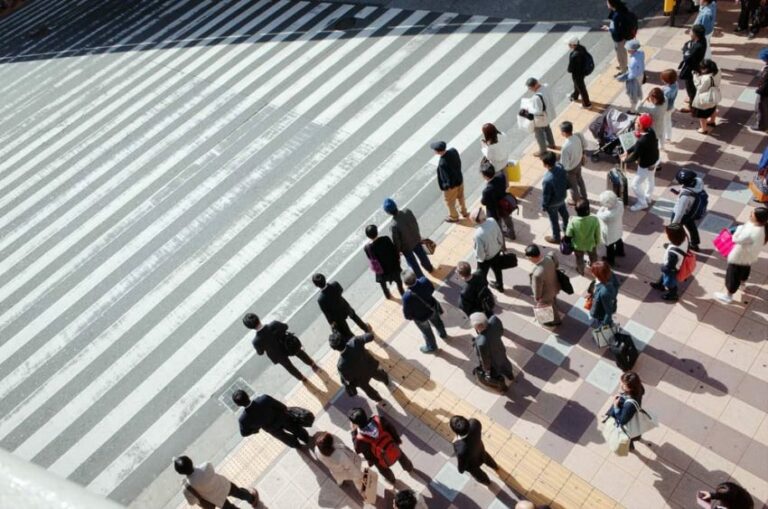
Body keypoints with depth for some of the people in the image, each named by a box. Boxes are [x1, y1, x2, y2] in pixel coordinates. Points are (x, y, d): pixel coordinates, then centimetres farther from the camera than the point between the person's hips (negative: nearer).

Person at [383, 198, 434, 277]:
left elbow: (396, 242, -25)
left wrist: (397, 252, -5)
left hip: (406, 246, -5)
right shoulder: (407, 211, -25)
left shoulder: (394, 226, -40)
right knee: (421, 254, 33)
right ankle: (429, 268, 62)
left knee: (412, 262, 24)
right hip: (416, 239, 5)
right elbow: (415, 223, -6)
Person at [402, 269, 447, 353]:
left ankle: (432, 347, 58)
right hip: (432, 308, 4)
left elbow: (407, 314, -27)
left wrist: (408, 317, -4)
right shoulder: (424, 281, -32)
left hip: (421, 317, -4)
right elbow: (432, 289, -8)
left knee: (427, 332, 28)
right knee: (437, 321, 37)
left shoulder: (407, 297, -45)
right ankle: (443, 334, 69)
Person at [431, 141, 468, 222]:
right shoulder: (453, 151, -19)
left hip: (451, 185, -7)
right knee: (460, 197, 32)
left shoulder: (443, 163, -41)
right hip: (460, 179, 7)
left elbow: (450, 177, -31)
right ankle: (464, 212, 56)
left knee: (450, 202, 23)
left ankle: (453, 217, 49)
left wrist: (447, 186, -13)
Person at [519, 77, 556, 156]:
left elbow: (538, 111, -32)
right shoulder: (545, 87, -14)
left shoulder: (537, 97, -40)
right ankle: (552, 144, 55)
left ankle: (543, 151, 37)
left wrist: (528, 110, -19)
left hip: (540, 118, -9)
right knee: (547, 128, 33)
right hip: (547, 114, 9)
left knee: (539, 134, 16)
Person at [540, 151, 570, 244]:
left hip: (553, 203, -7)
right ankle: (567, 228, 62)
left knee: (554, 220, 19)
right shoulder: (560, 166, -21)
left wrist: (543, 206, -8)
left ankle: (556, 238, 44)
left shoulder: (547, 180, -42)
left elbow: (545, 196, -26)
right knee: (564, 212, 33)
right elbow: (566, 182, -2)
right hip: (562, 197, 7)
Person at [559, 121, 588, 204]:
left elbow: (564, 163, -31)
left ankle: (576, 201, 46)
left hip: (570, 168, -7)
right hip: (578, 163, 7)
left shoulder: (566, 146, -41)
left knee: (572, 185, 21)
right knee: (579, 179, 32)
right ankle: (584, 196, 54)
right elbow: (585, 145, 2)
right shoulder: (577, 136, -20)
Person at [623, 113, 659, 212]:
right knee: (650, 179, 31)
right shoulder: (651, 131, -14)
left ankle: (642, 203, 28)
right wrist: (628, 151, -1)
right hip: (654, 160, 9)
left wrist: (625, 160, -7)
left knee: (635, 184, 10)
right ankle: (648, 197, 54)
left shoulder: (642, 142, -40)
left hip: (646, 166, -9)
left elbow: (634, 156, -25)